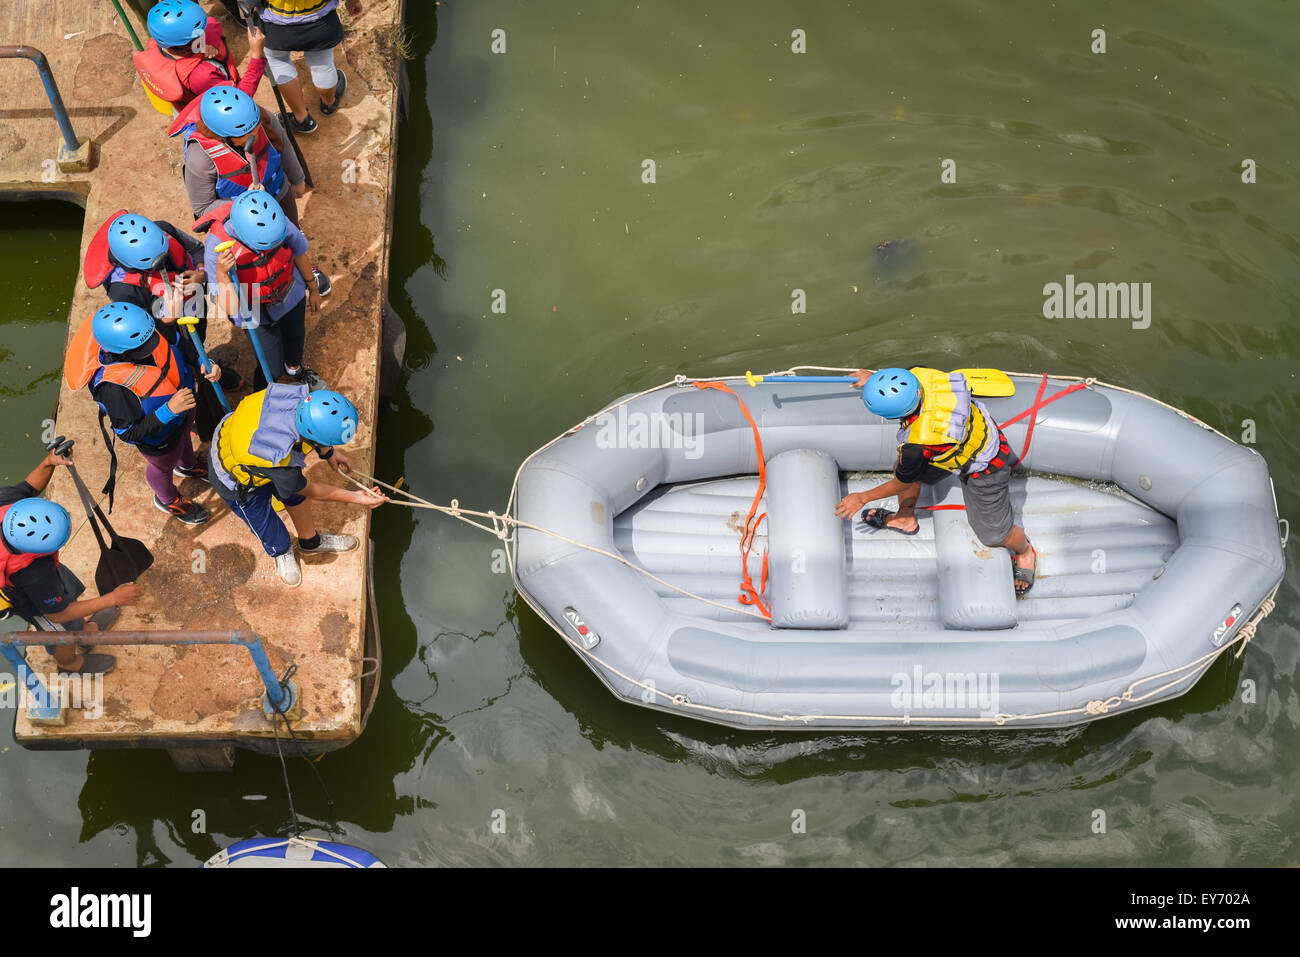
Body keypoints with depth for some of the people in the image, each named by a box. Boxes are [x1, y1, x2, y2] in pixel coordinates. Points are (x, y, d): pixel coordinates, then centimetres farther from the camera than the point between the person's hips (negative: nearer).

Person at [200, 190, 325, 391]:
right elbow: (230, 309, -38)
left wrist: (312, 288, 9)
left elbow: (298, 251, -6)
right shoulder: (217, 246, -39)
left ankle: (294, 369, 65)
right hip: (256, 313, -4)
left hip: (292, 295, 4)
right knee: (273, 367, 5)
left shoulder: (276, 219, -30)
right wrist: (222, 274, -54)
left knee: (296, 337, 30)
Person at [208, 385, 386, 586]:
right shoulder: (281, 463, -46)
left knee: (296, 497, 24)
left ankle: (310, 542, 53)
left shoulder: (299, 396, -34)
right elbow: (309, 491, -21)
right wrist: (355, 497, -12)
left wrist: (328, 453, 5)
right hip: (238, 483, -6)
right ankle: (281, 554, 50)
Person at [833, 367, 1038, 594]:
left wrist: (862, 498, -3)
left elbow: (901, 484, -18)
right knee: (902, 464, 12)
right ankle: (905, 518, 37)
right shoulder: (919, 375, -28)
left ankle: (1025, 552, 43)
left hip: (984, 471, -7)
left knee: (995, 535, 10)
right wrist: (874, 378, 13)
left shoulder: (918, 446, -41)